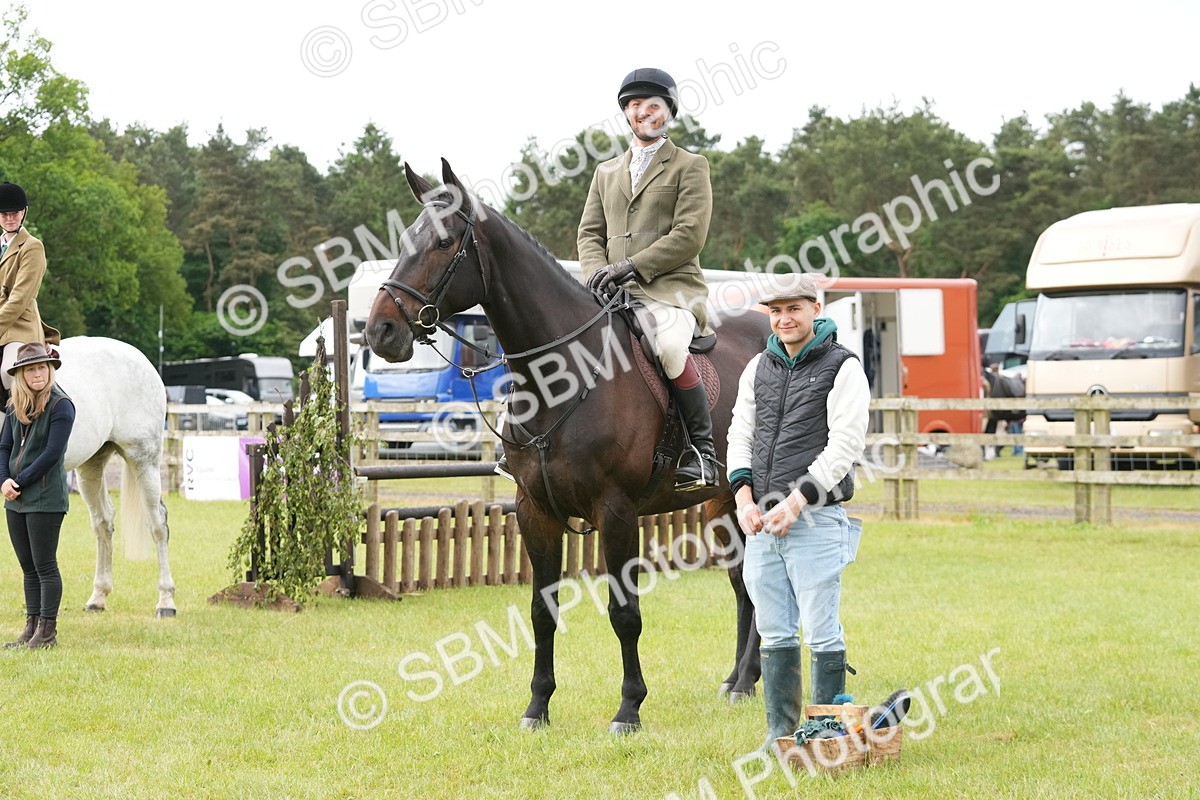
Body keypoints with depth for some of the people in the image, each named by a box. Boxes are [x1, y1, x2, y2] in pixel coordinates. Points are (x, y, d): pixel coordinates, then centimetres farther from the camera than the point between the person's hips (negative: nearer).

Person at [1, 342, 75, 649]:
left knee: (44, 566, -3)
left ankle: (47, 632, 2)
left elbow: (52, 454, -16)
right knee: (28, 567, 11)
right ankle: (32, 628, 18)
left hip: (45, 499, -7)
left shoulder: (60, 406, -10)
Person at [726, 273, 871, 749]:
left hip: (815, 519, -6)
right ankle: (780, 734, 17)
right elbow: (740, 435, 14)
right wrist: (744, 495, -3)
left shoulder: (842, 367, -4)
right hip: (761, 521, 6)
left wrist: (797, 500, -18)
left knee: (822, 633, -4)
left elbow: (845, 444, -12)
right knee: (774, 634, 10)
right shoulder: (759, 368, 14)